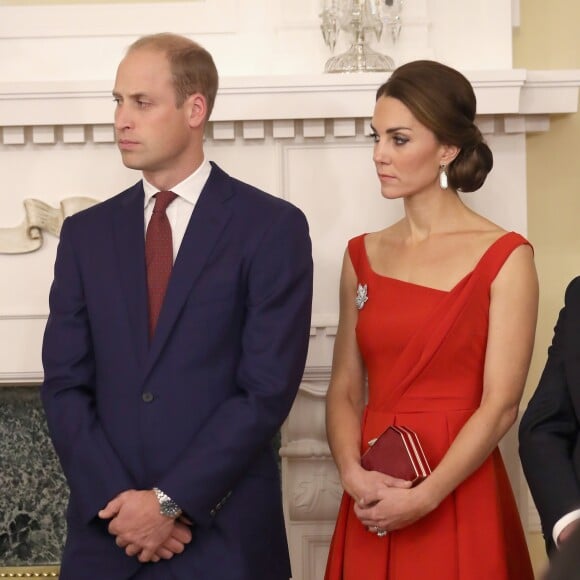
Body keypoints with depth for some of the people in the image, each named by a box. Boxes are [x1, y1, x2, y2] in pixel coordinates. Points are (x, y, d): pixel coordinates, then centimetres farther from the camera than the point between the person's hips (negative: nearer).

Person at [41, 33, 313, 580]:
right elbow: (64, 385, 3)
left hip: (225, 534, -3)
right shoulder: (86, 233, 8)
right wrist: (115, 500, -9)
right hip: (106, 531, 3)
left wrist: (169, 500, -14)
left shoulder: (272, 227, -4)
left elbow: (268, 388, -10)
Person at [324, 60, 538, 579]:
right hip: (371, 508, 4)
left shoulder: (504, 257, -6)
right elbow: (344, 389, 7)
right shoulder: (364, 256, 7)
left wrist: (424, 497, -17)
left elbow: (500, 404, -11)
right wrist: (353, 474, -10)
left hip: (459, 500, -4)